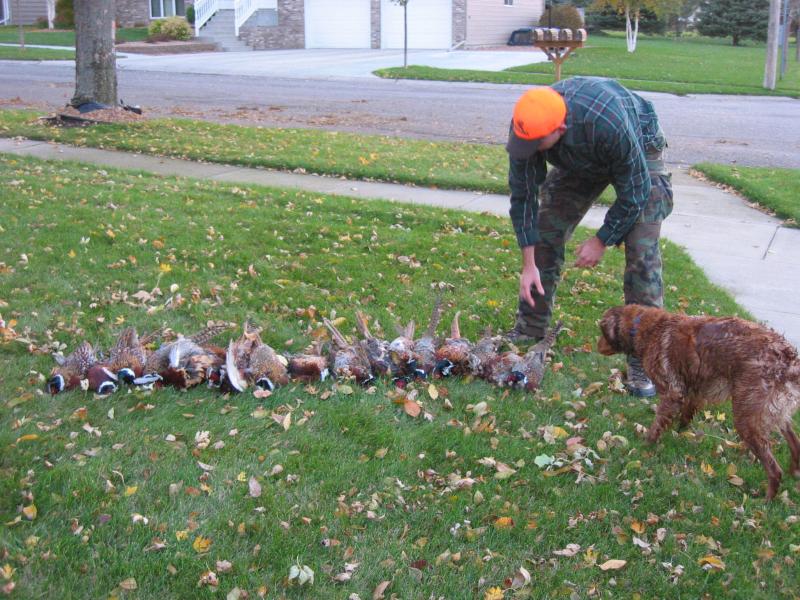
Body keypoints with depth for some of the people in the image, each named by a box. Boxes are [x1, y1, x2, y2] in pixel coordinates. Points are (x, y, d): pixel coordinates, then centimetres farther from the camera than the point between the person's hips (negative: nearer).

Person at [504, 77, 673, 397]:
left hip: (639, 152, -5)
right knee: (545, 236, 0)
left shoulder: (608, 122, -45)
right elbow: (523, 195, -18)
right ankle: (529, 329, 16)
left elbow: (633, 193, -29)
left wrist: (602, 240, -20)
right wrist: (528, 264, -18)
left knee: (642, 253, -16)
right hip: (579, 162, 5)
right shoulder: (525, 126, -30)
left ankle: (642, 360, -11)